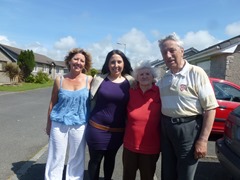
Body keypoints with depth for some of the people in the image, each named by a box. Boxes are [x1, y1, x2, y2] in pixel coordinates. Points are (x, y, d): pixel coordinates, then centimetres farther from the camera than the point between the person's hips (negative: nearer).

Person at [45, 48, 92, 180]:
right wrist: (49, 124, 8)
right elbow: (52, 103, 5)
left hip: (79, 125, 0)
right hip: (59, 124, 0)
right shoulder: (59, 80, -2)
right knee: (56, 158, 11)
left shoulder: (89, 80, -4)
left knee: (77, 159, 14)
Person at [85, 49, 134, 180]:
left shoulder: (130, 82, -4)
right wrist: (93, 119, 6)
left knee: (110, 158, 21)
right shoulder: (99, 79, -6)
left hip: (118, 130, 1)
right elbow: (92, 100, 3)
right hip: (97, 127, -1)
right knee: (95, 159, 13)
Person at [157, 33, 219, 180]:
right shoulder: (164, 78, 8)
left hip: (188, 128, -5)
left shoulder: (196, 73, -11)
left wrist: (203, 139, -17)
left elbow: (210, 108, -14)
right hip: (166, 128, 6)